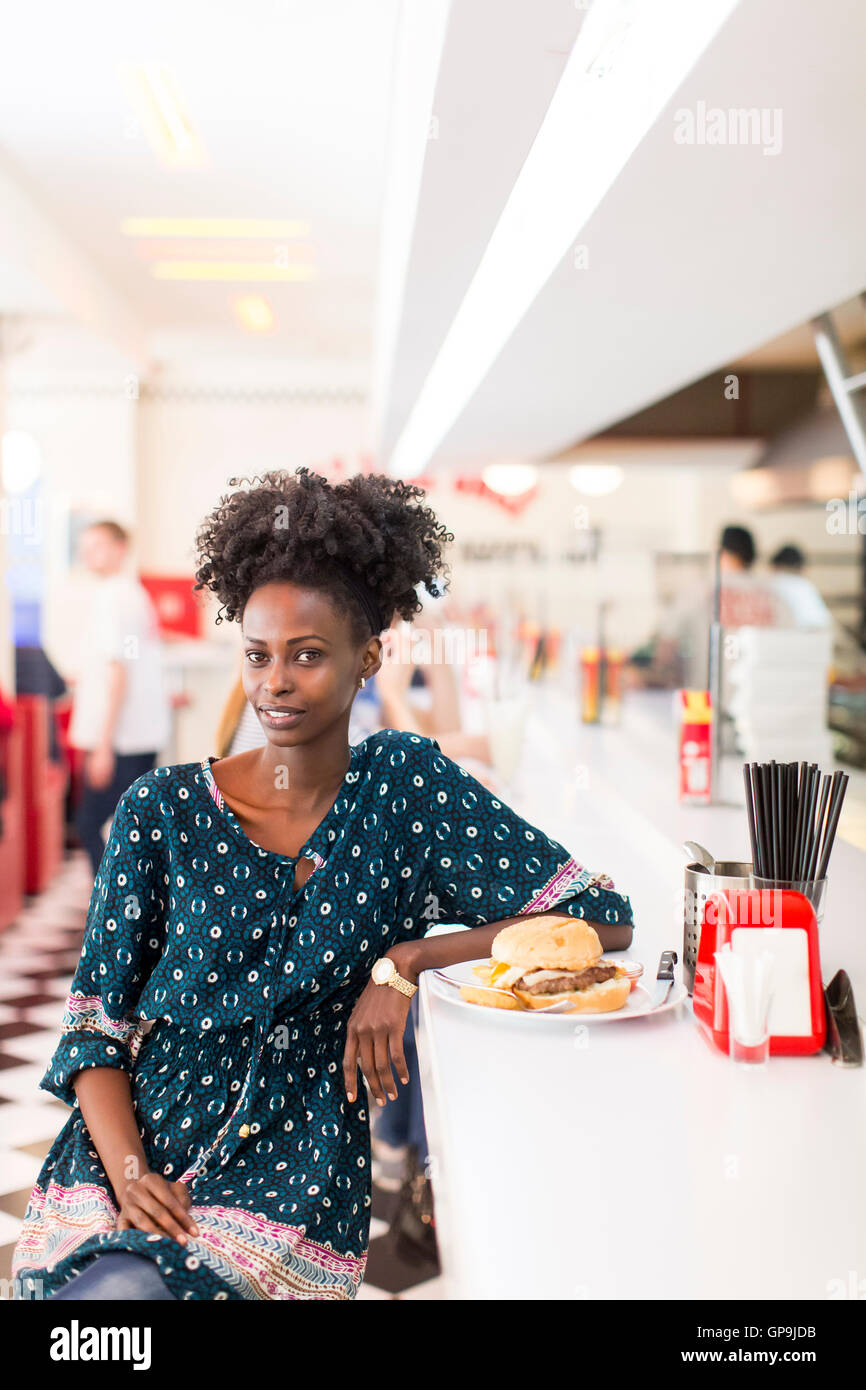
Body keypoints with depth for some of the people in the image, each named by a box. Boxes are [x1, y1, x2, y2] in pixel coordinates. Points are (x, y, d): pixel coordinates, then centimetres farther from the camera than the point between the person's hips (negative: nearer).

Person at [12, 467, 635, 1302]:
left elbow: (603, 919, -6)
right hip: (139, 1143, 1)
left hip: (293, 1174, 0)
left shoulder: (406, 787, -1)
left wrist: (407, 963, -13)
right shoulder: (162, 811, 0)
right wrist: (127, 1171, -14)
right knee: (114, 1289, -29)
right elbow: (98, 1021, 3)